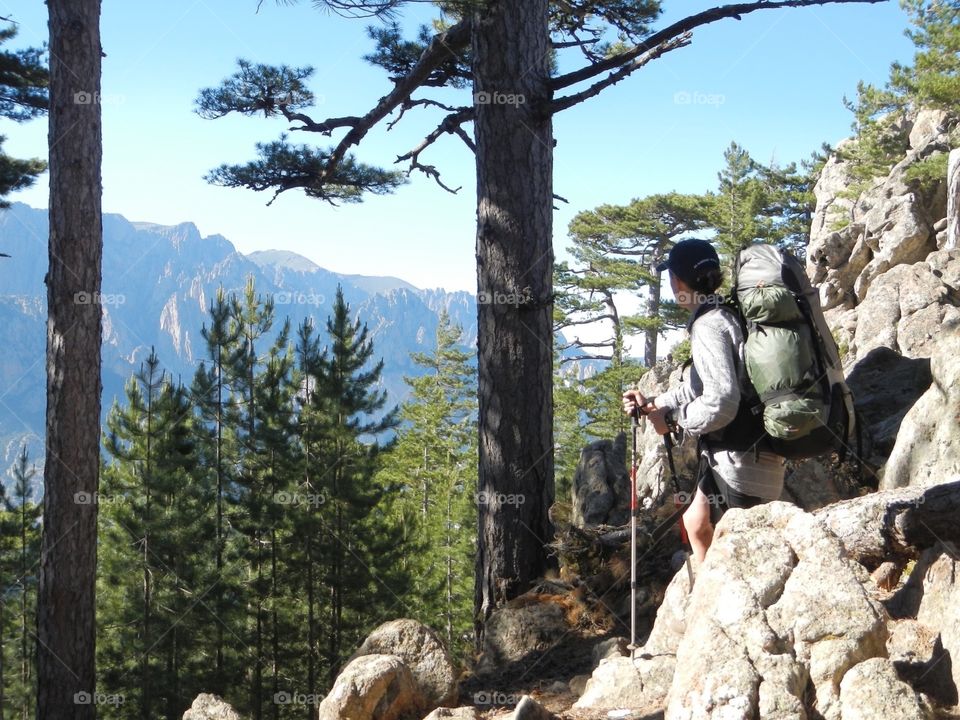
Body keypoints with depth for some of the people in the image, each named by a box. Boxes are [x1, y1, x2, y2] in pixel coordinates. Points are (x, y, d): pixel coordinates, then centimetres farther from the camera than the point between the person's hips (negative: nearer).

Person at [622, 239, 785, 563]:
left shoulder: (709, 326, -22)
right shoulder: (722, 317, 10)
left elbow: (720, 403, -30)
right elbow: (702, 386, 21)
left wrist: (673, 419, -14)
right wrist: (653, 404, 13)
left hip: (742, 460, -10)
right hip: (732, 455, 10)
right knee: (695, 522, 24)